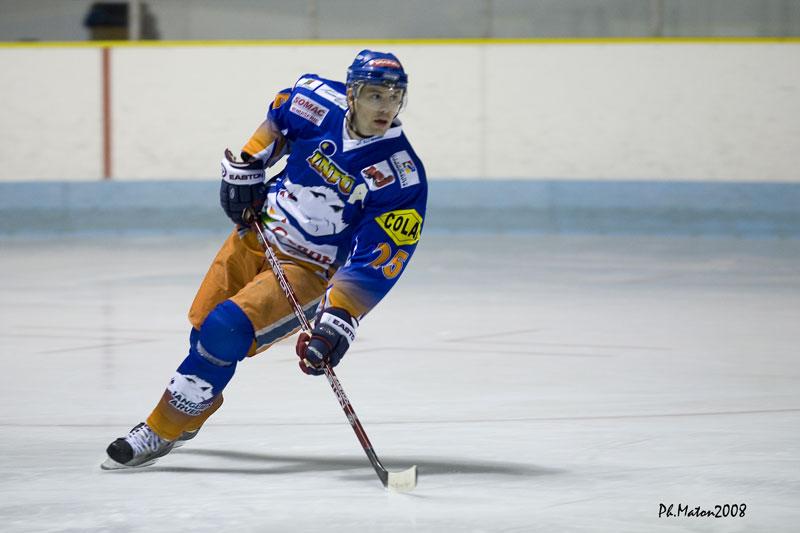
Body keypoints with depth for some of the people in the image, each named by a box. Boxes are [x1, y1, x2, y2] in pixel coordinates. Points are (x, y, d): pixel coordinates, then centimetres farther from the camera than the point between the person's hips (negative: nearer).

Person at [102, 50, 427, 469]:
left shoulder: (402, 179, -24)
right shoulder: (321, 101, -14)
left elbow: (375, 264, -26)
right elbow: (279, 119, 11)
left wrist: (338, 320, -34)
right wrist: (246, 167, 4)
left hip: (310, 269, -5)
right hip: (258, 231, 5)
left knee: (227, 330, -22)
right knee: (202, 325, 14)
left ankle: (162, 432, -5)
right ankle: (192, 415, 45)